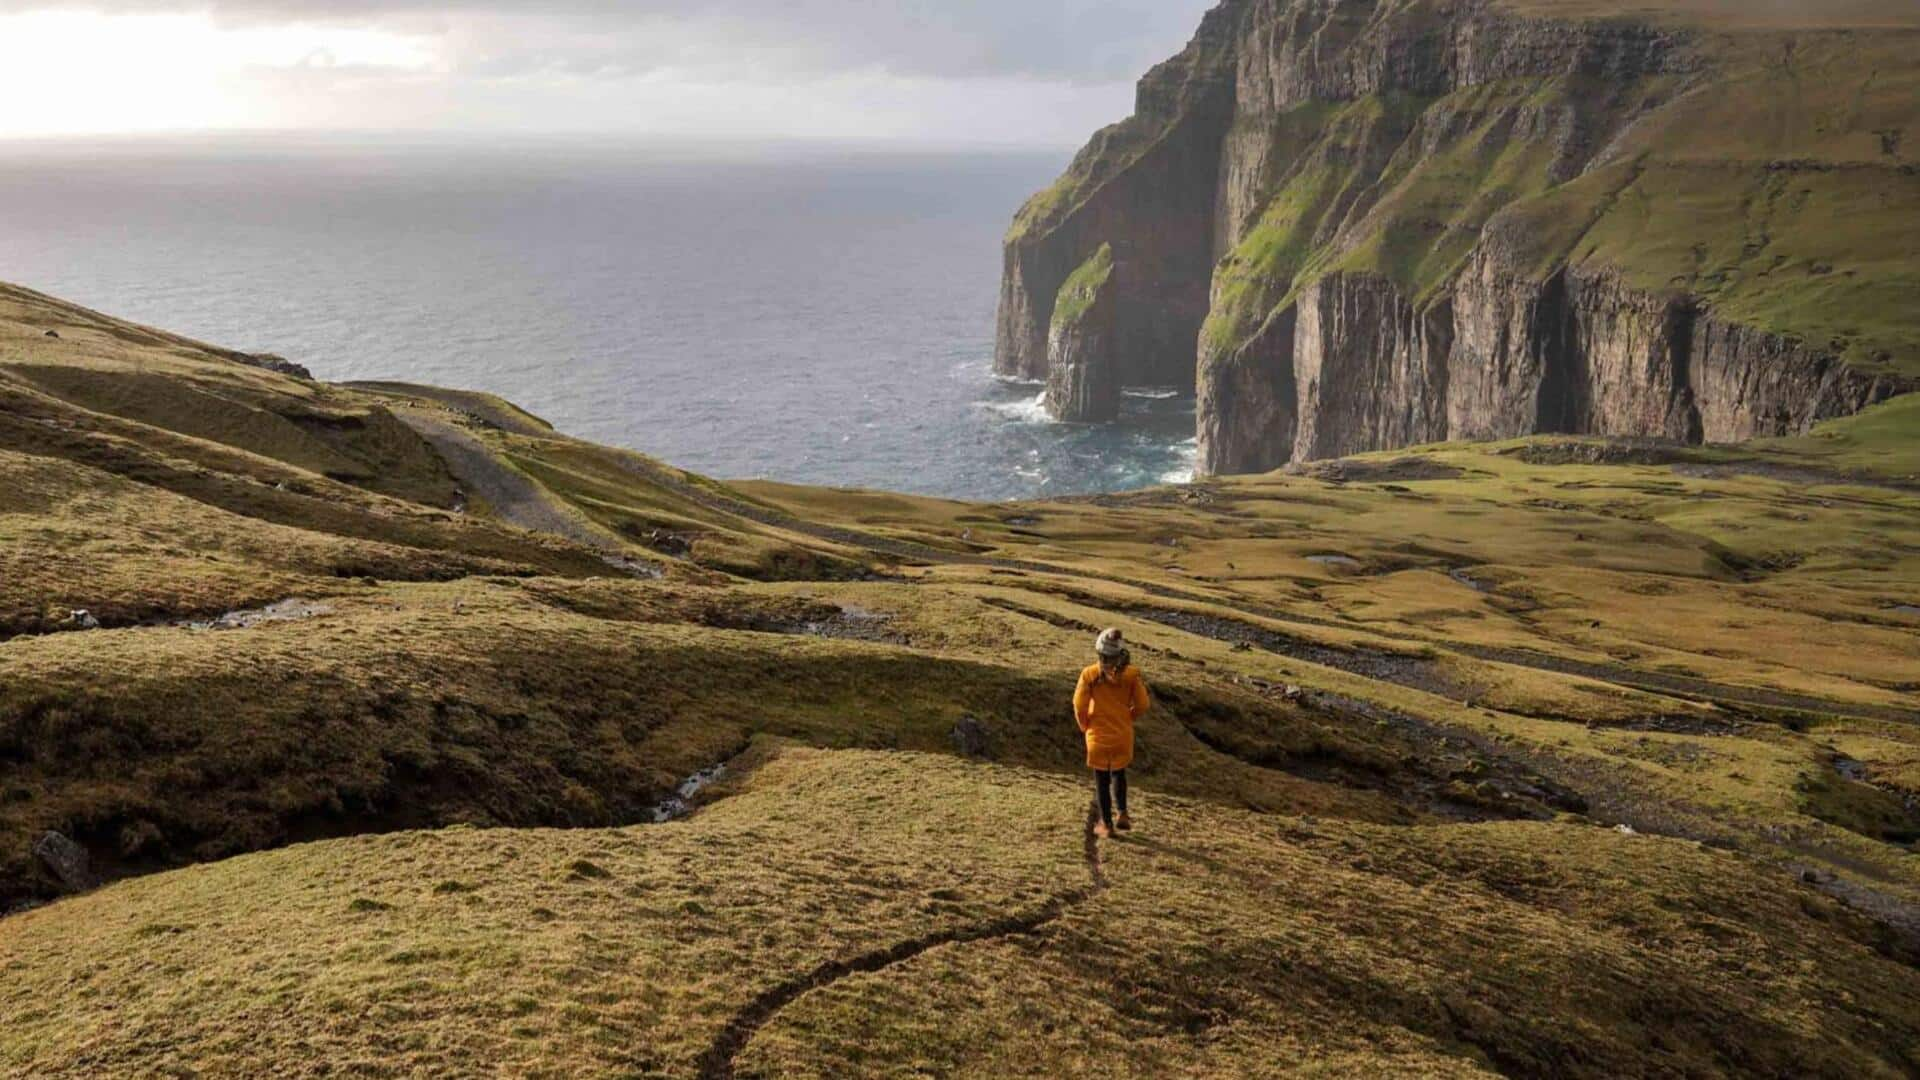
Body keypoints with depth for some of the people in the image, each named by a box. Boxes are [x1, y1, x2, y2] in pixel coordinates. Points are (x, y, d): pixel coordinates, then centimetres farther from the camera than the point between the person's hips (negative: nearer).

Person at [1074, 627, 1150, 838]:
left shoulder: (1089, 674, -14)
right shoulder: (1131, 674, -11)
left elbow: (1079, 704, -12)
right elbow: (1142, 704, -6)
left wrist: (1085, 726, 6)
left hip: (1098, 735, -1)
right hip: (1123, 734, 2)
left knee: (1102, 779, 10)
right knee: (1119, 774, 24)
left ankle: (1106, 823, 15)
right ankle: (1122, 814, 18)